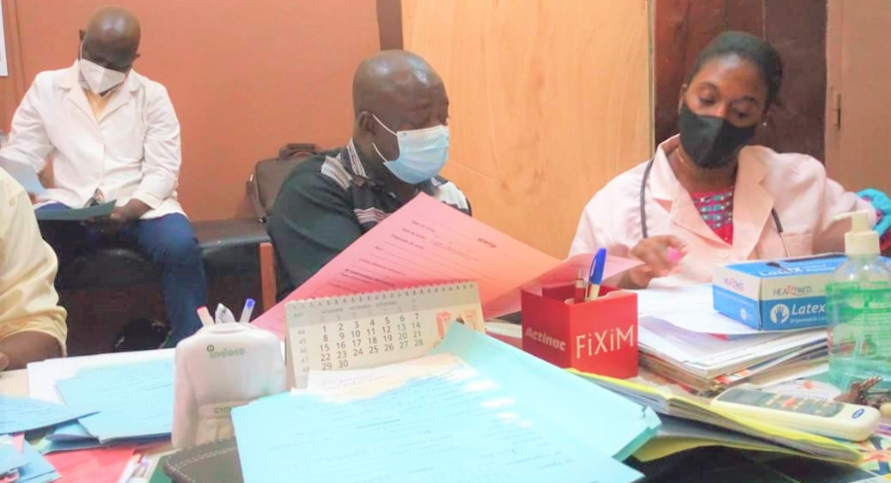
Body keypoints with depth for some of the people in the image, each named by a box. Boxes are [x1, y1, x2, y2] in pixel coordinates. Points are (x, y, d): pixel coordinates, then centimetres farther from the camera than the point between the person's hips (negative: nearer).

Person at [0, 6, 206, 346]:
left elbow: (163, 170, -2)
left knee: (181, 247, -31)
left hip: (141, 206, -1)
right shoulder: (45, 87, 11)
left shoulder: (153, 95, 6)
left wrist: (128, 211, -21)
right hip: (68, 207, 1)